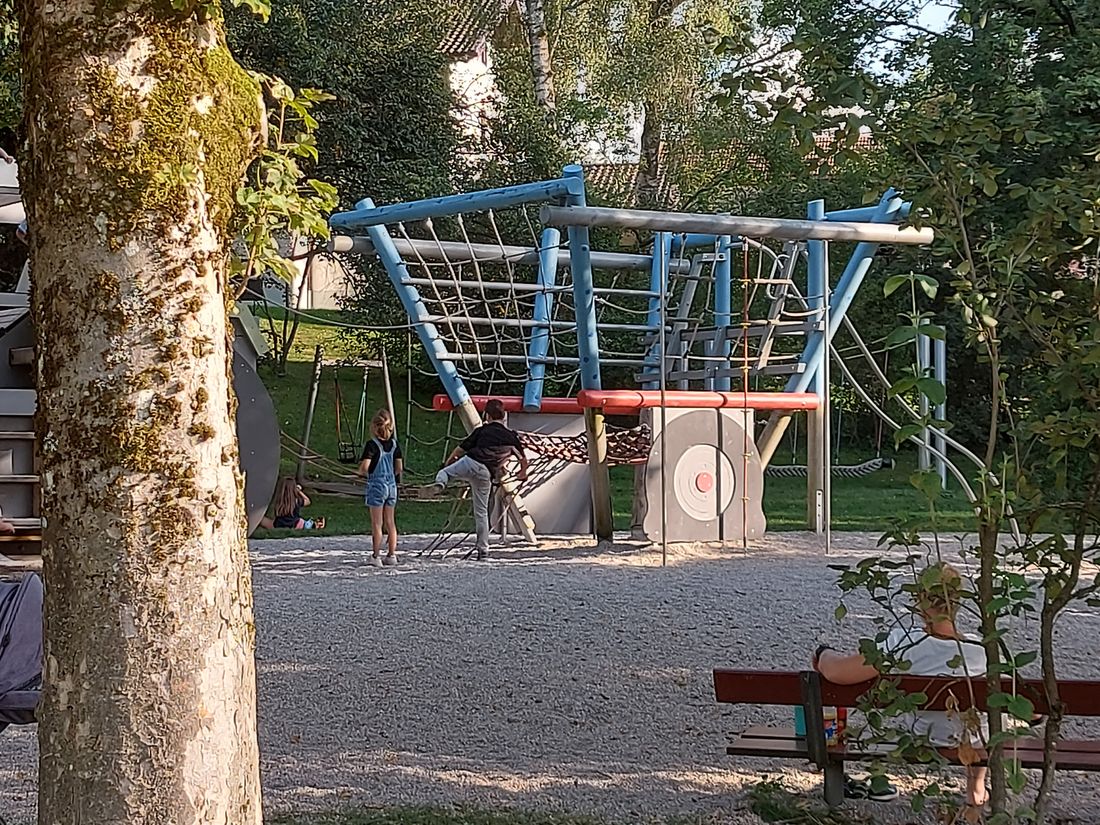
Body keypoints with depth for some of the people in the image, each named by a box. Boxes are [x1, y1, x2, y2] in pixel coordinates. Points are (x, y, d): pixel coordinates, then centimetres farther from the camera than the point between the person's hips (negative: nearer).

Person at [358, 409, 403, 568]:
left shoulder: (372, 445, -15)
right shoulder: (394, 444, 1)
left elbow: (364, 467, -22)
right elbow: (399, 468, 4)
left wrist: (362, 471, 0)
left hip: (376, 485, -5)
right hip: (392, 485, 5)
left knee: (376, 523, 1)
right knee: (390, 522, 13)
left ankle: (376, 556, 3)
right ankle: (392, 554, 15)